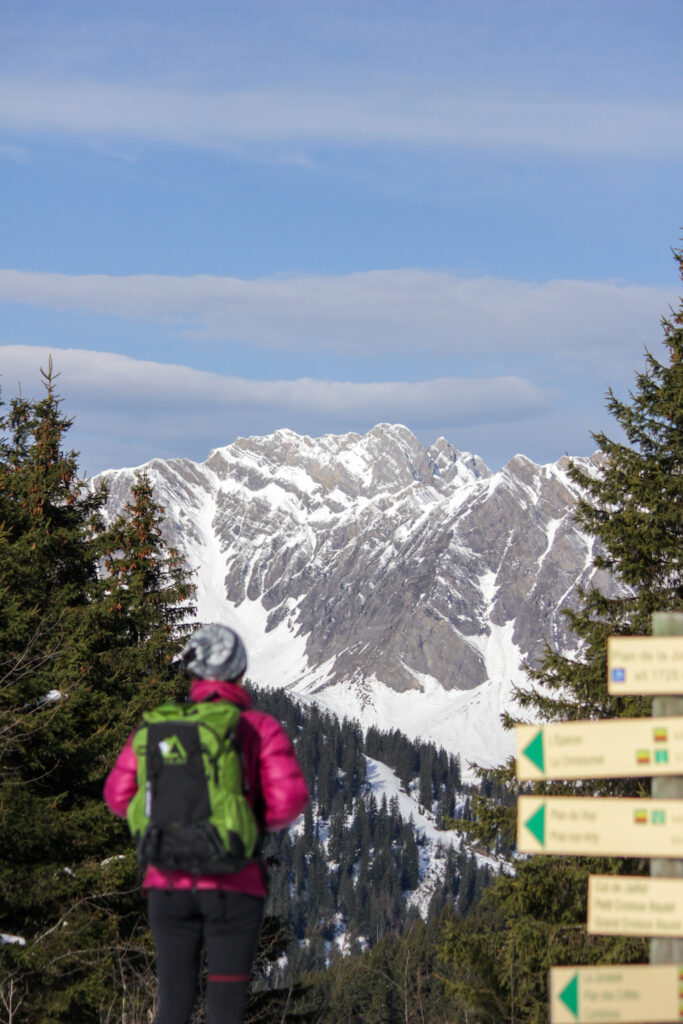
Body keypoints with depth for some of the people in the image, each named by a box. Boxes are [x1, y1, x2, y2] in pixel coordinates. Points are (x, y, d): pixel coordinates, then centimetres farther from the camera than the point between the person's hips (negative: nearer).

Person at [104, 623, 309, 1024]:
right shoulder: (261, 728, -4)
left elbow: (119, 795, 1)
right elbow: (289, 799, -13)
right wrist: (259, 822, 8)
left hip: (169, 884, 3)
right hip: (233, 886, -3)